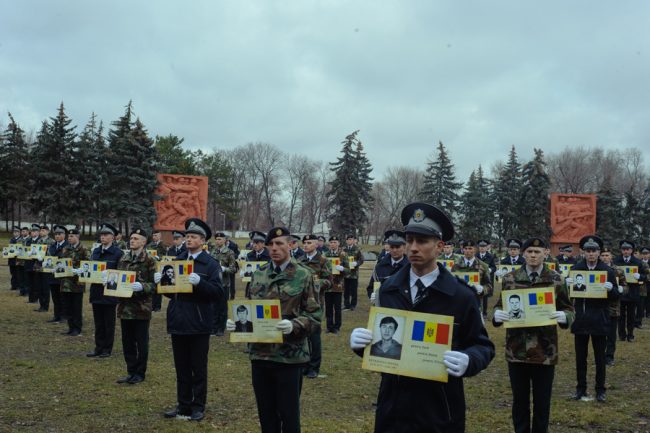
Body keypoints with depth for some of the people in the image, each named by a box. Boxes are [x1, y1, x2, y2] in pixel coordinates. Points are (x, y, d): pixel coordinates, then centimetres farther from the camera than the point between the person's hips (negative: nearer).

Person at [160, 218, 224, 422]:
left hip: (199, 324, -5)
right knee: (181, 368, 13)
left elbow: (219, 294, -15)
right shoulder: (177, 260, 10)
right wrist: (160, 281, -5)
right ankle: (183, 404, 23)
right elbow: (169, 291, 15)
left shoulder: (211, 264, -5)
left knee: (198, 368, 6)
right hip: (178, 322, 5)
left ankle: (198, 407, 16)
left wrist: (200, 282, -28)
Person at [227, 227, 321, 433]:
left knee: (288, 413, 4)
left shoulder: (303, 275, -5)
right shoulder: (258, 275, 9)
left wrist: (294, 325, -25)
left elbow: (314, 315, -7)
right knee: (265, 412, 14)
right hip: (260, 352, 5)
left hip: (290, 355, -4)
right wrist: (237, 321, -4)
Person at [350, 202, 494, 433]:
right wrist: (361, 340, -12)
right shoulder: (388, 288, 4)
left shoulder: (461, 295, -6)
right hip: (393, 405, 3)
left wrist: (468, 361, -23)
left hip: (439, 411, -2)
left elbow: (482, 346, -2)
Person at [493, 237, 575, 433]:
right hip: (516, 349, 1)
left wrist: (564, 316, -19)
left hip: (545, 350, -1)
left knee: (542, 401, 9)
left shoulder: (556, 279, 1)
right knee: (519, 400, 12)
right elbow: (499, 306, 7)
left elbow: (569, 309, 4)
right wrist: (497, 314, -16)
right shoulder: (509, 278, 3)